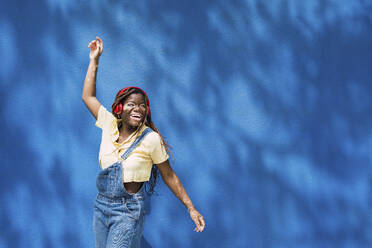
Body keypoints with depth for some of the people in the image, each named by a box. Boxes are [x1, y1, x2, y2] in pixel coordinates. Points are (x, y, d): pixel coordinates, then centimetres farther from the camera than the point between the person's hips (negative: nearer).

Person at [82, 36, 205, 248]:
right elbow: (88, 96, 13)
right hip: (101, 206, 5)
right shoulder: (110, 125, 2)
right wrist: (94, 60, 12)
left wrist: (191, 209, -5)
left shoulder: (151, 139, -10)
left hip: (128, 211, -5)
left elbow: (169, 176, -3)